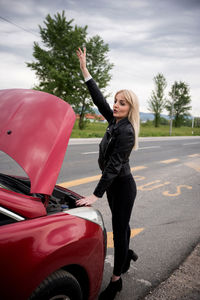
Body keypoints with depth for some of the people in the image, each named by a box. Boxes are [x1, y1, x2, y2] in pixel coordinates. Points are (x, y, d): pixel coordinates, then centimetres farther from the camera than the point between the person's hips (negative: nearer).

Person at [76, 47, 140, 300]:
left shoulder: (126, 131, -24)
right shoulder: (115, 121, 1)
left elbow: (113, 165, -29)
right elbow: (98, 99, 2)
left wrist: (96, 195, -31)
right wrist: (84, 70, 0)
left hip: (123, 186, -9)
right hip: (114, 184, 9)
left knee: (119, 230, 3)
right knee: (121, 224, 26)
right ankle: (126, 254, 51)